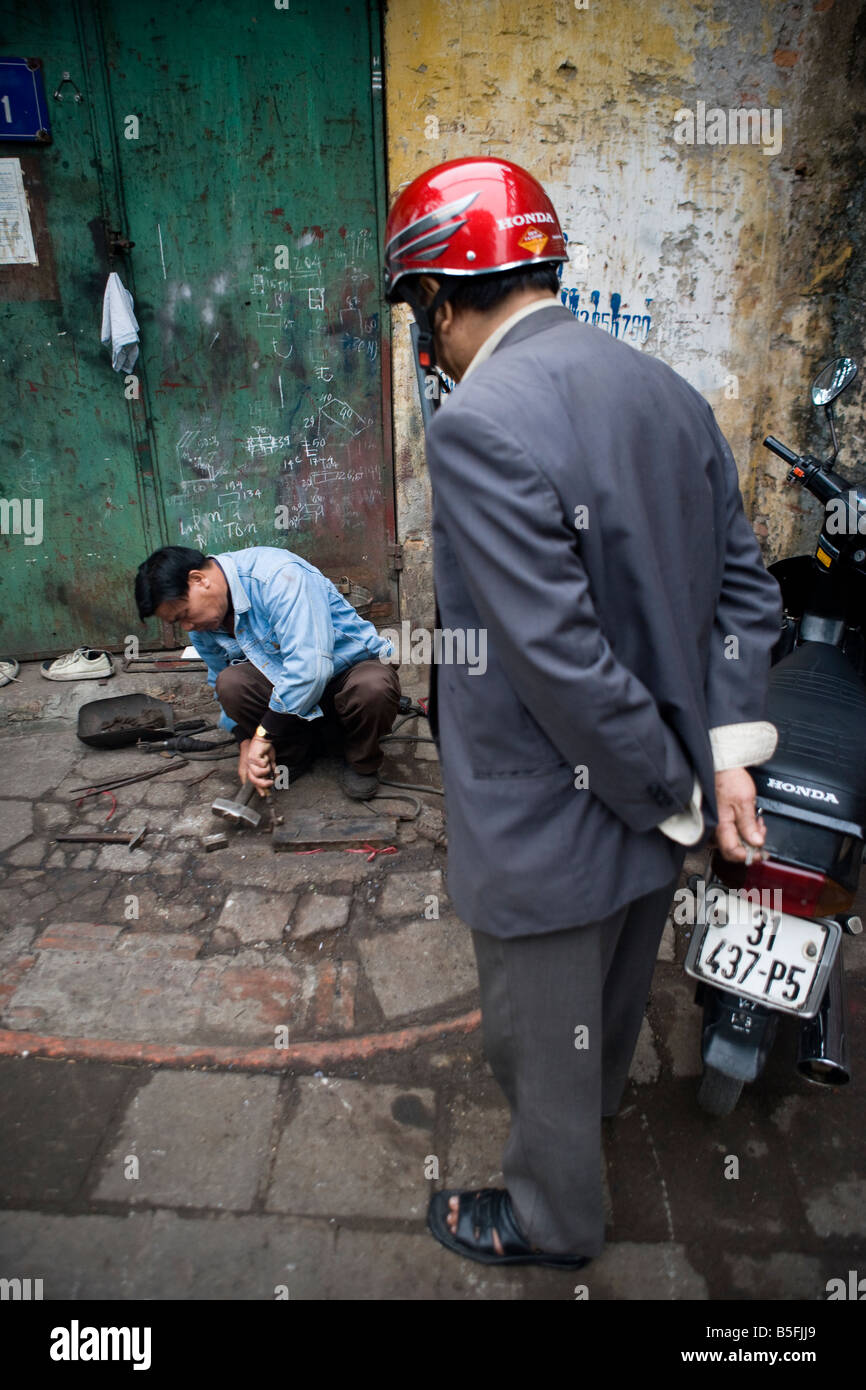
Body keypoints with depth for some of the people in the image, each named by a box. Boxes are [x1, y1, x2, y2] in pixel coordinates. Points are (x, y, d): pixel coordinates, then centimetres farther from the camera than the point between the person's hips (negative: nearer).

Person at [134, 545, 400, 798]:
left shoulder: (278, 576, -30)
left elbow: (310, 667, -38)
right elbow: (223, 688, 10)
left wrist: (263, 734, -30)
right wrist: (247, 743, -5)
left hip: (351, 667, -5)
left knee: (374, 688, -39)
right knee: (231, 682, -23)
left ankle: (361, 762, -7)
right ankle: (294, 752, 2)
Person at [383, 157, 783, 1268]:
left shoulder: (479, 425, -25)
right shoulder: (669, 391, 1)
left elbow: (561, 657, -28)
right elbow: (743, 583, 4)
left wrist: (677, 793, -14)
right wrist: (730, 751, 0)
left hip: (552, 824, -8)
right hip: (655, 803, 8)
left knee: (542, 1040, 18)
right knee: (612, 990, 33)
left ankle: (552, 1221, 46)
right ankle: (598, 1096, 62)